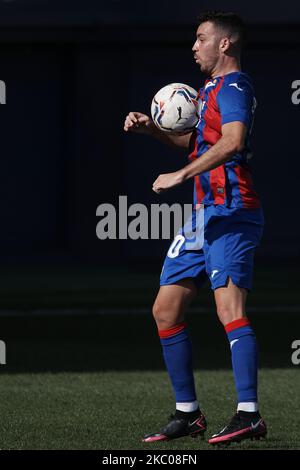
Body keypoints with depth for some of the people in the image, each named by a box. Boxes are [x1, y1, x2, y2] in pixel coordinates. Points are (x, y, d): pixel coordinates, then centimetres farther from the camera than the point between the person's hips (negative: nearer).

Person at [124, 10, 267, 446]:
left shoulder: (233, 86, -9)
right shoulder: (212, 87, 21)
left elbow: (232, 140, -27)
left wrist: (180, 176, -26)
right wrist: (152, 129, 21)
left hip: (230, 213, -10)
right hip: (205, 214, 10)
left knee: (229, 307, -21)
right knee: (166, 309, 9)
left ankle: (249, 415, -27)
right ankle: (187, 413, 14)